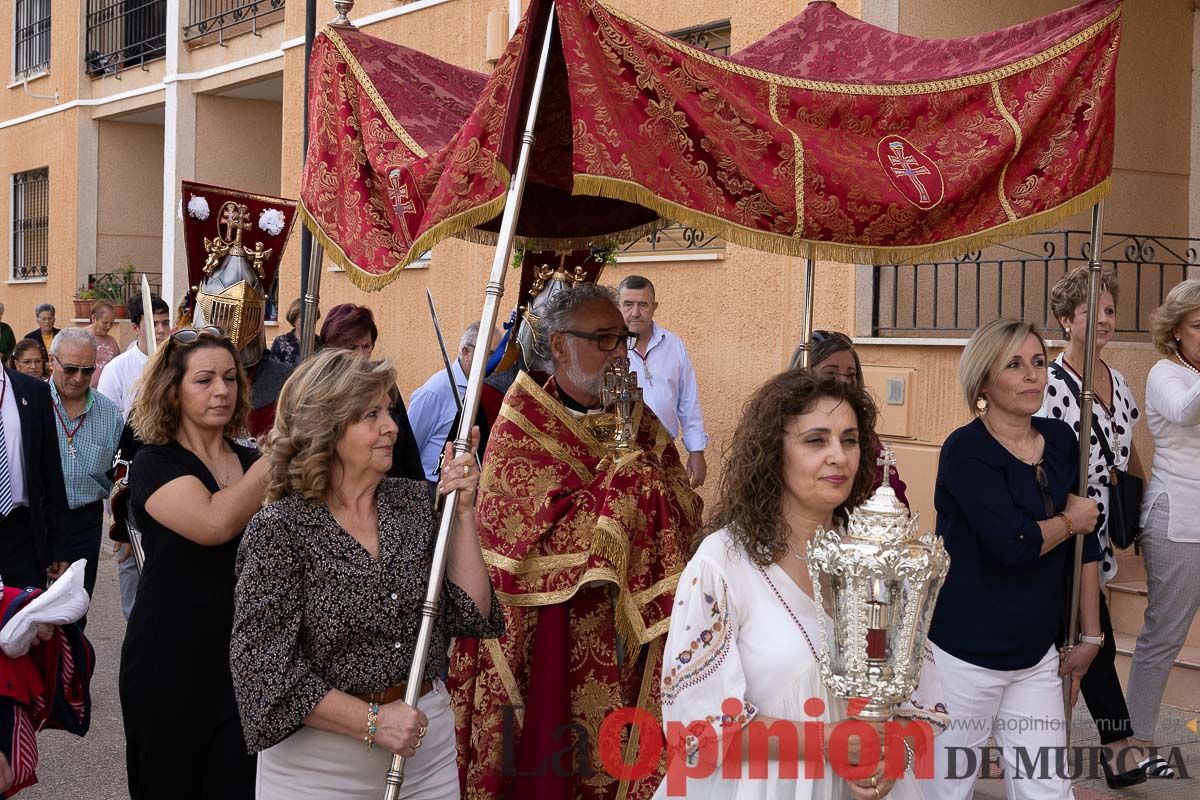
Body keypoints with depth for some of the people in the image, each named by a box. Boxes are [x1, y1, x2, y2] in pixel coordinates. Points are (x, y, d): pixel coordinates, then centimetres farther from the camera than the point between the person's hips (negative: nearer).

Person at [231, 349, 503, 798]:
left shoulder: (415, 501, 1)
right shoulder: (278, 530, -12)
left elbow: (471, 615, -1)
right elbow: (263, 667, -15)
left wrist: (463, 512, -8)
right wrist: (372, 721, -18)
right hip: (319, 762, -4)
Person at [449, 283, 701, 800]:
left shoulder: (640, 422, 9)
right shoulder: (521, 425, -6)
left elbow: (685, 513, 0)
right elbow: (547, 525, -17)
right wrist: (630, 474, -15)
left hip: (625, 635, 4)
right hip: (545, 636, -4)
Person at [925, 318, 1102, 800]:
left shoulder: (1061, 441, 7)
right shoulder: (966, 450, -13)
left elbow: (1086, 545, 12)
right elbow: (1013, 542, -24)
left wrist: (1089, 635, 13)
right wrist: (1070, 520, -5)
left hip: (1036, 653, 6)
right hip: (964, 653, -6)